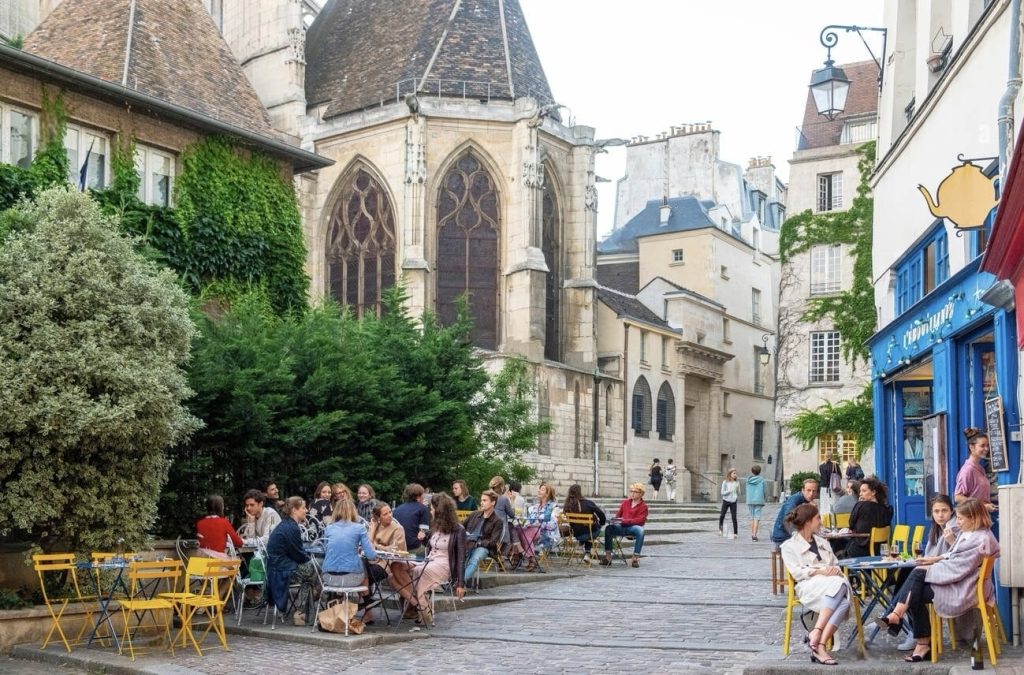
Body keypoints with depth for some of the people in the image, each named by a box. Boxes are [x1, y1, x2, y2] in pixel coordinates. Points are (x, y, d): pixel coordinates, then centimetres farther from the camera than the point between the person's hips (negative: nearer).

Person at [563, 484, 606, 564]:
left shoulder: (567, 506, -10)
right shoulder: (587, 503, -17)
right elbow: (602, 515, -16)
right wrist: (601, 523, 5)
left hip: (577, 535, 3)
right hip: (590, 532, -3)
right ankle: (587, 553, 29)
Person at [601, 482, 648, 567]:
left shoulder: (643, 506, 2)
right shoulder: (625, 502, 18)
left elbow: (640, 520, -11)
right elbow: (618, 514, 19)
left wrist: (625, 521, -23)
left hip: (633, 527, -4)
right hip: (622, 527, 4)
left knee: (640, 530, -38)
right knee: (609, 528, -24)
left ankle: (635, 558, -33)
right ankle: (608, 557, -22)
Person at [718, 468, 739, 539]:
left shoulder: (737, 482, 3)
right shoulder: (725, 482, -3)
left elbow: (738, 492, 8)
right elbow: (722, 492, -5)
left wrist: (737, 496, -13)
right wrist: (729, 491, -20)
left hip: (733, 502, 1)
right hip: (726, 501, -1)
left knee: (734, 517, -4)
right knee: (722, 515, 1)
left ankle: (735, 533, -1)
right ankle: (720, 529, 24)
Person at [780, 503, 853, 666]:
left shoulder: (823, 542, 32)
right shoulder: (789, 546, 13)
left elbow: (836, 565, 23)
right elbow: (797, 572, -1)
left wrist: (836, 570, -2)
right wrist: (821, 571, -15)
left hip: (833, 583, 5)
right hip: (809, 587, -5)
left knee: (844, 601, -33)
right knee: (837, 584, -38)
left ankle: (820, 646, -43)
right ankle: (816, 634, -43)